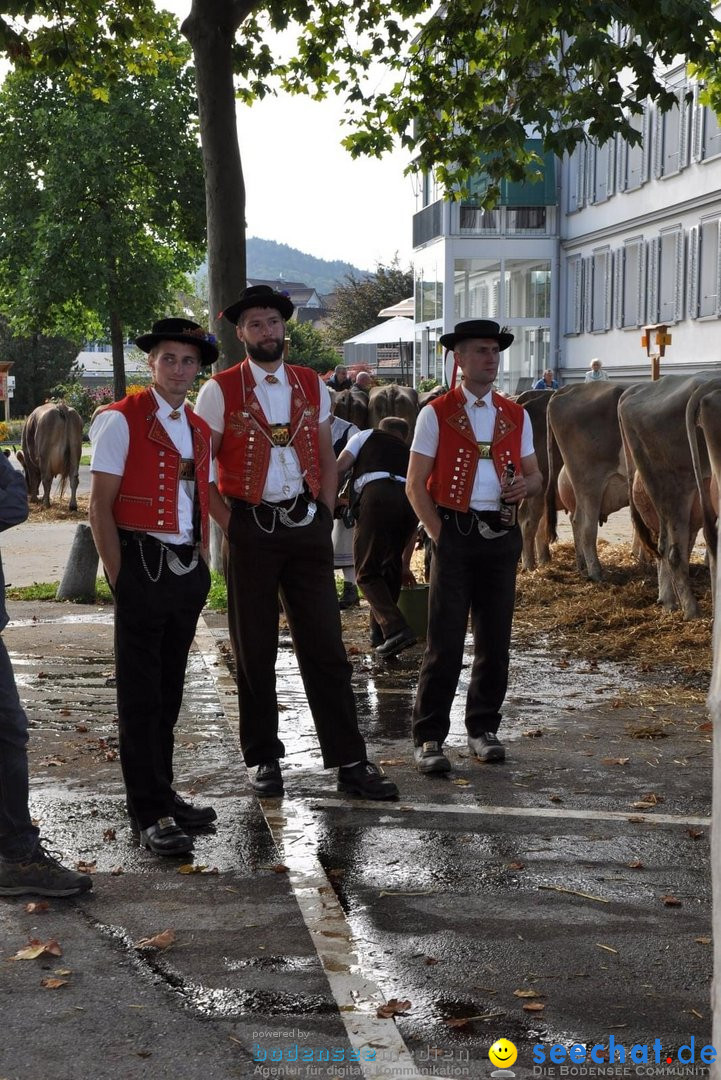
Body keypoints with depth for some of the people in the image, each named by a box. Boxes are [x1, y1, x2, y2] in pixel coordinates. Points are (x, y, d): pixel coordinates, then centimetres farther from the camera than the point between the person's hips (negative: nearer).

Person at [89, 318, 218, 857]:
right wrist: (119, 578, -11)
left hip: (188, 571, 6)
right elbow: (100, 506, -8)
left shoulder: (200, 429, 14)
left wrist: (202, 568, 11)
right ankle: (150, 813, 4)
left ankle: (163, 791, 25)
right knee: (141, 695, -1)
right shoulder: (121, 420, -6)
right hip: (143, 566, -6)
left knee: (169, 691, 14)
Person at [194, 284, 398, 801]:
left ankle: (350, 761, 7)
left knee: (326, 647, 2)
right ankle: (264, 758, 19)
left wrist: (323, 515, 5)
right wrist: (229, 524, -8)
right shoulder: (220, 391, -2)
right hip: (250, 528, -2)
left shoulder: (313, 386, 9)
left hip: (307, 527, 2)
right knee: (254, 651, 7)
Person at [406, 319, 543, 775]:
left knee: (495, 640, 9)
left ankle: (484, 729, 23)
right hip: (454, 533, -4)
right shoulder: (436, 413, 0)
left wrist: (526, 485, -8)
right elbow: (416, 486, -2)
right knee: (445, 644, -5)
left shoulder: (515, 416, 11)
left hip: (501, 536, 4)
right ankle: (429, 738, 2)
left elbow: (535, 475, 16)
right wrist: (440, 536, -9)